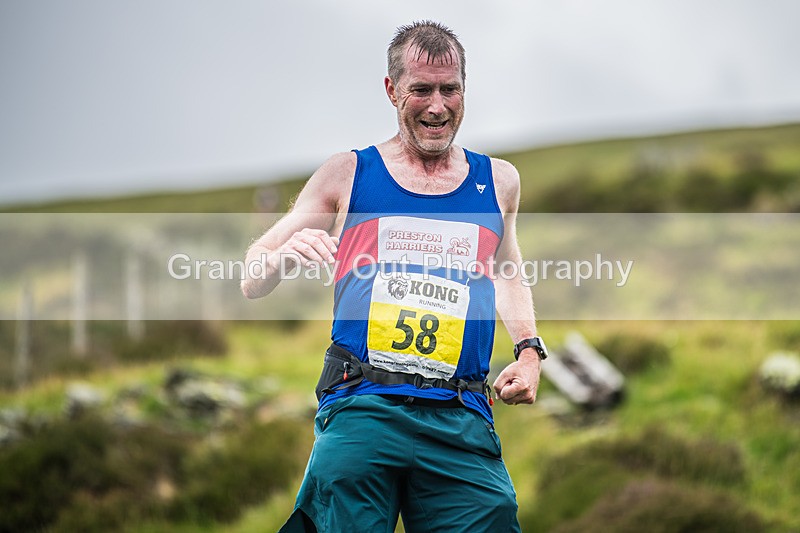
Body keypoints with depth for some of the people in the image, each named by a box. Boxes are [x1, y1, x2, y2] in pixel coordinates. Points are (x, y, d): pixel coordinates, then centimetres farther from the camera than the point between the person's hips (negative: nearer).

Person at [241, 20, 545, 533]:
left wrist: (529, 349, 17)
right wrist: (280, 259, -10)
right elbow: (251, 284, 14)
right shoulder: (347, 175, 10)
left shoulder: (499, 181, 16)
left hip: (460, 424, 2)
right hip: (359, 413, -2)